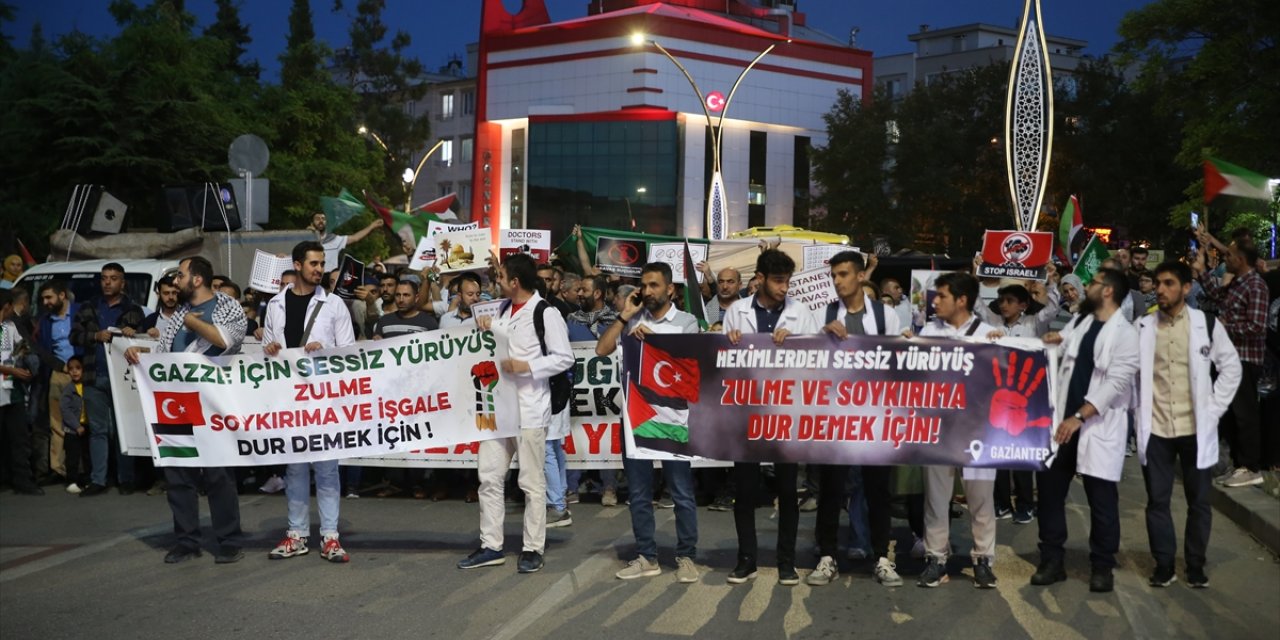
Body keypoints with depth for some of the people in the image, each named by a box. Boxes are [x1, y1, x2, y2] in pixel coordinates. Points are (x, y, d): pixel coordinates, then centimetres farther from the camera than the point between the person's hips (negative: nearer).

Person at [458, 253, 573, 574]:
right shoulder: (504, 310, 14)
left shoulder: (546, 313, -10)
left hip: (529, 408, -8)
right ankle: (491, 546, 16)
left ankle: (532, 549, 11)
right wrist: (486, 330, 5)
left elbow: (564, 357, -13)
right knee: (489, 477, 8)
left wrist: (526, 366, -20)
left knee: (531, 482, 2)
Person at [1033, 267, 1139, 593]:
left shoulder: (1125, 334, -7)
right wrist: (1051, 343, 4)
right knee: (1049, 490, 7)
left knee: (1102, 500, 2)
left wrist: (1079, 417, -20)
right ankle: (1051, 561, 18)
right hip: (1062, 420, 6)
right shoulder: (1078, 321, 13)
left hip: (1099, 427, -6)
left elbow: (1116, 383, -15)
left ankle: (1102, 567, 16)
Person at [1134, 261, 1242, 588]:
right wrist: (1139, 408, 0)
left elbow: (1231, 367, 3)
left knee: (1199, 501, 8)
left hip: (1196, 428, -1)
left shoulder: (1207, 325, -4)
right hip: (1155, 429, 1)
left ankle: (1196, 565, 22)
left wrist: (1214, 408, -2)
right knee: (1157, 500, 5)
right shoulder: (1143, 328, 0)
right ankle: (1164, 566, 17)